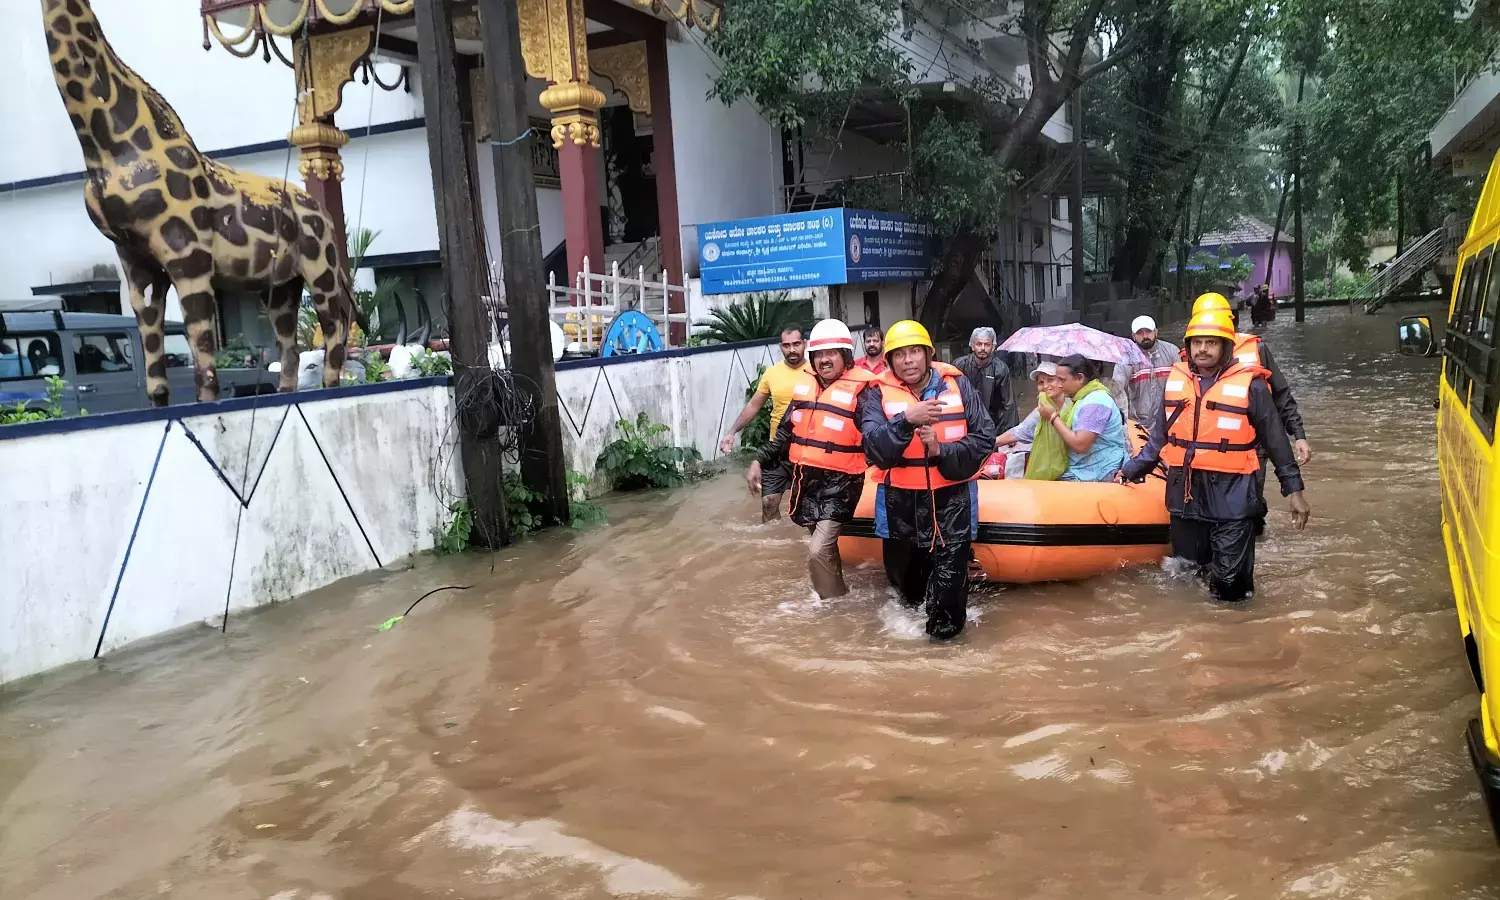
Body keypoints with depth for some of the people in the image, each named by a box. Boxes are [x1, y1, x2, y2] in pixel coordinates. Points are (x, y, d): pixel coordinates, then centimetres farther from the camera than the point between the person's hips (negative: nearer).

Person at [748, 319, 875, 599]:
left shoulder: (861, 390, -13)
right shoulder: (806, 384, 8)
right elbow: (785, 432, 16)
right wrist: (760, 461, 10)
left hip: (839, 484, -6)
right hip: (805, 481, 7)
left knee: (818, 552, -15)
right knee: (825, 548, 20)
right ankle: (836, 599, 39)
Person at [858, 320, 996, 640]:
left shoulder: (956, 384, -2)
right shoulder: (878, 394, -4)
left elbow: (985, 439, -4)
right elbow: (874, 449, -18)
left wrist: (941, 450, -18)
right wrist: (906, 420, -32)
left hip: (951, 497, -1)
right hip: (901, 499, 1)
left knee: (949, 575, -8)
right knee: (906, 572, 17)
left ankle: (944, 632, 11)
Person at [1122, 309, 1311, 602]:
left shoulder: (1249, 384, -6)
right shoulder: (1176, 380, 8)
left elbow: (1276, 442, -1)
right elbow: (1159, 438, 17)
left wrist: (1293, 489, -1)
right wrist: (1132, 470, 17)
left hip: (1231, 498, -4)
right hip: (1185, 495, 5)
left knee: (1230, 583, -5)